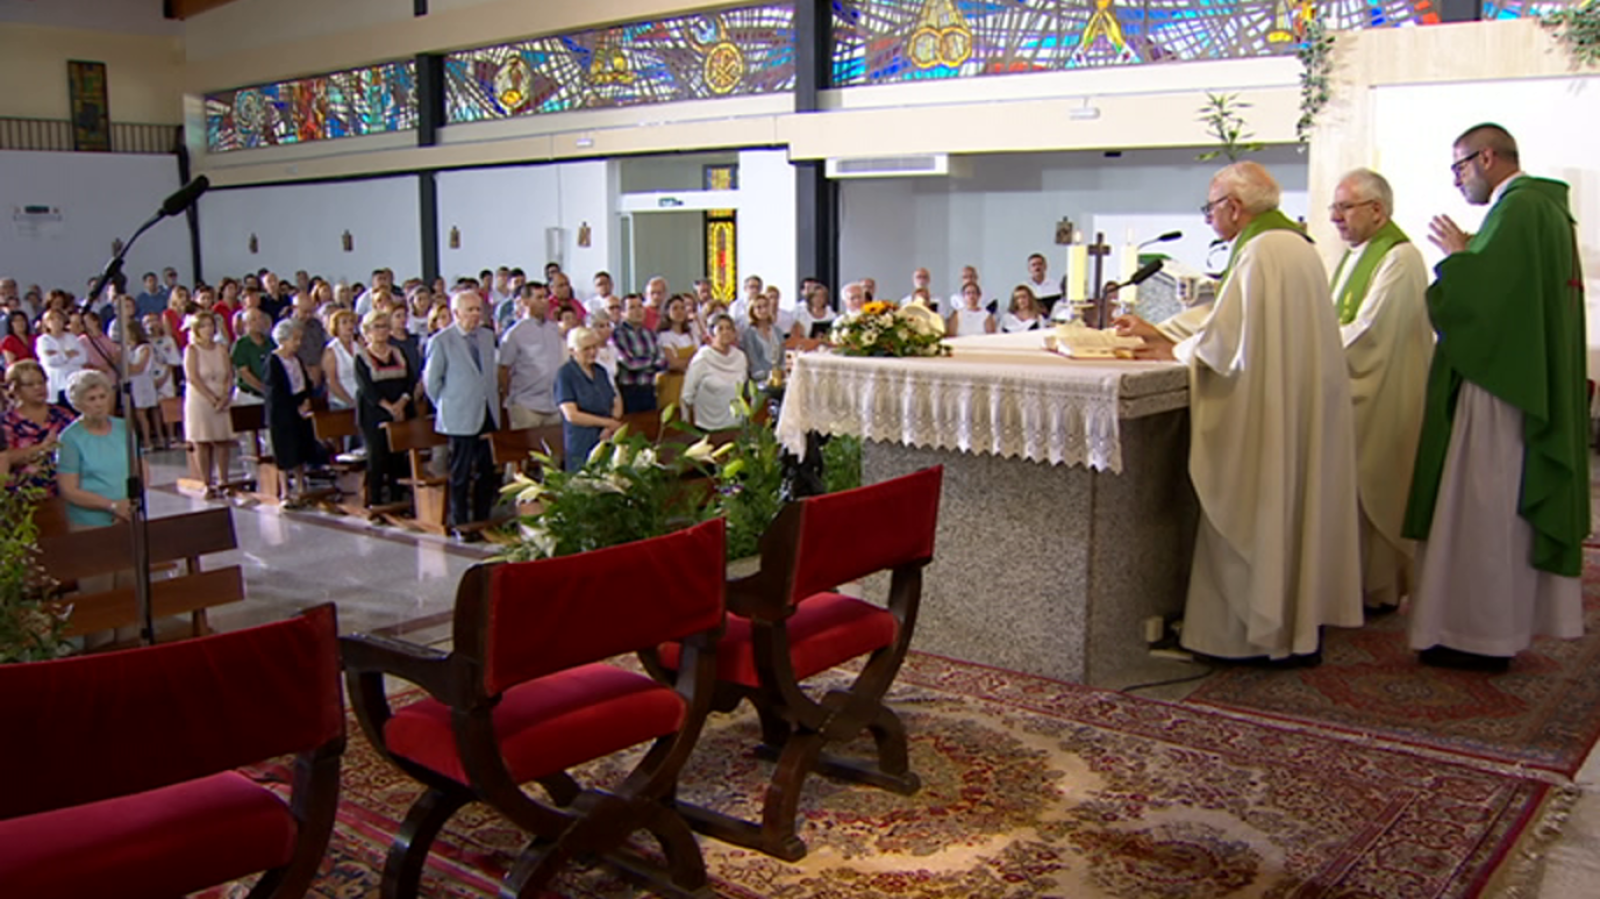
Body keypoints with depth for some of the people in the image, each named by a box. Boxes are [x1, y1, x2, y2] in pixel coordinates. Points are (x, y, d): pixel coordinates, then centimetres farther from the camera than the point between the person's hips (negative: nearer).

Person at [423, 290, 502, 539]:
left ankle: (482, 520, 19)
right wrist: (446, 407, 1)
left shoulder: (487, 336, 10)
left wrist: (493, 400, 11)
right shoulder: (441, 341, -7)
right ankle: (460, 524, 11)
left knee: (487, 472, 9)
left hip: (488, 415, 5)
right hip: (461, 418, -5)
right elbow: (431, 380, -2)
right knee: (461, 474, 2)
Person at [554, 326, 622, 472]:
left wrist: (611, 426, -7)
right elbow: (571, 415, -13)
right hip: (581, 448, -6)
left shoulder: (600, 371, 14)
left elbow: (616, 402, 15)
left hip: (607, 443, 6)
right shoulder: (565, 374, -6)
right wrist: (607, 422, -8)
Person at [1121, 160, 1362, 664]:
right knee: (1295, 505, 14)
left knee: (1261, 513, -1)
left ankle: (1265, 631, 7)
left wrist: (1177, 352, -1)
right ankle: (1300, 623, 21)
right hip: (1305, 408, 10)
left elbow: (1227, 338, -19)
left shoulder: (1261, 252, -17)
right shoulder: (1297, 245, 15)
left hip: (1268, 412, -10)